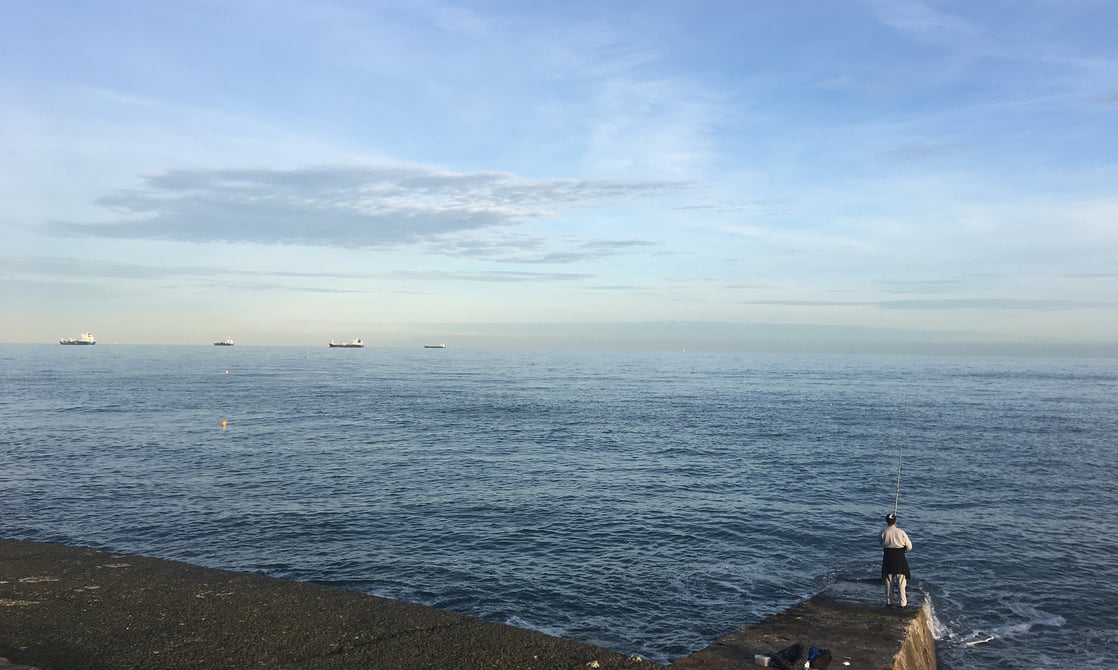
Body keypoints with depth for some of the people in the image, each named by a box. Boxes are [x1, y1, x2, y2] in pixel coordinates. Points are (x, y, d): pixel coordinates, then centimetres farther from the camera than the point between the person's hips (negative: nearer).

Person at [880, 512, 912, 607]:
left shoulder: (883, 533, -9)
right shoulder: (901, 533, -13)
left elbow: (882, 544, 3)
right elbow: (909, 547, -4)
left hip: (887, 559, 2)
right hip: (899, 559, -2)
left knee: (888, 582, 13)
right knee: (901, 583, 8)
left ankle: (889, 602, 19)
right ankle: (903, 603, 13)